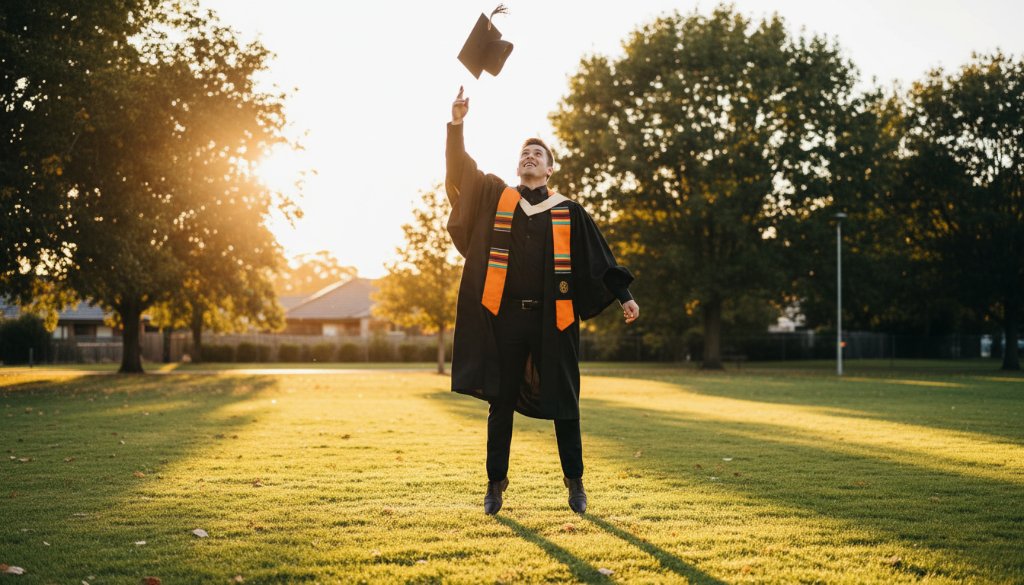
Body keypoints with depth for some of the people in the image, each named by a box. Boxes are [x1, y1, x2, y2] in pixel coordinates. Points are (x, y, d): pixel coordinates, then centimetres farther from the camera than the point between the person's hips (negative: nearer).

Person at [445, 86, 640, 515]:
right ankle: (496, 484, 14)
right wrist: (456, 125, -15)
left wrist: (624, 297, -3)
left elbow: (599, 259, 8)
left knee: (563, 402, 4)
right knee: (501, 403, 5)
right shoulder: (495, 198, 10)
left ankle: (575, 484, 16)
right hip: (505, 316, 0)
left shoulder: (568, 213, 9)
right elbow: (459, 172, -1)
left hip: (553, 319, 0)